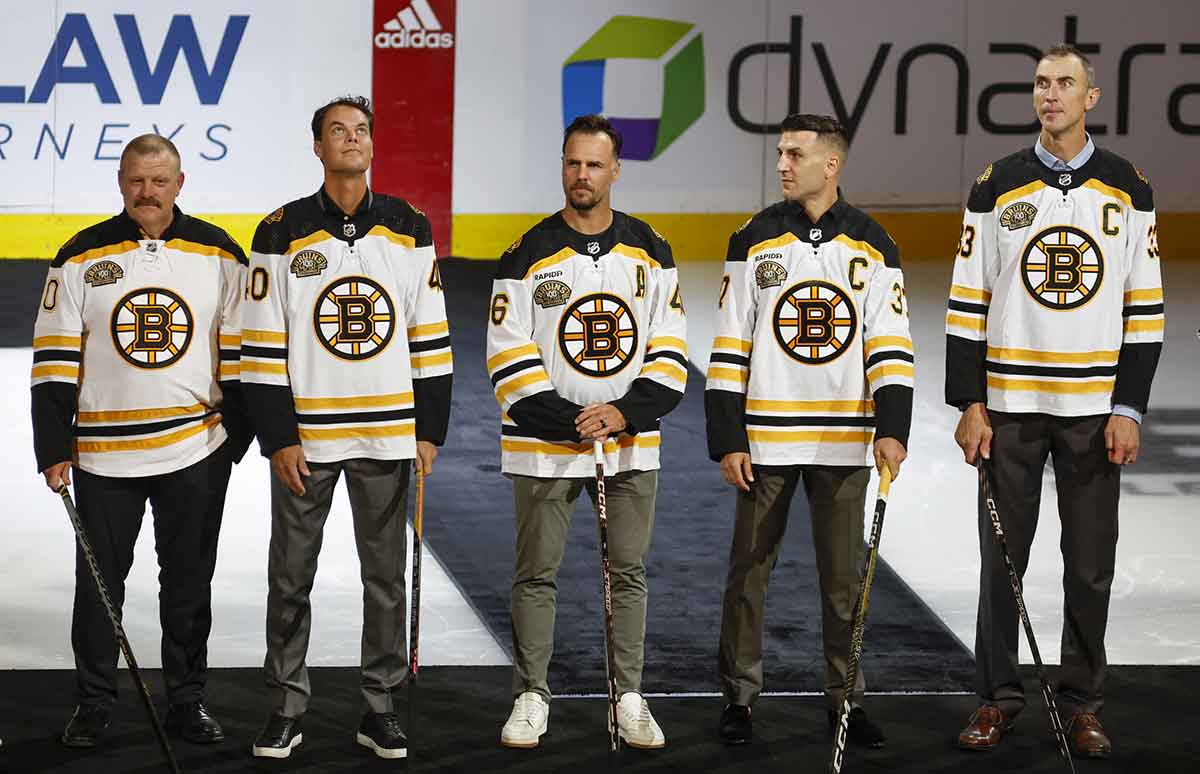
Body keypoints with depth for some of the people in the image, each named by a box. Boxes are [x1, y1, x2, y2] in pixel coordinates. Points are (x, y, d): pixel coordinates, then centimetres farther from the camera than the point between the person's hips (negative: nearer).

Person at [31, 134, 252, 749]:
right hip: (103, 454, 0)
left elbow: (238, 353, 5)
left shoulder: (219, 254, 2)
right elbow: (54, 362, -1)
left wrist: (236, 435, -1)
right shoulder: (81, 258, -1)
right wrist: (53, 450, -6)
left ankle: (188, 701, 20)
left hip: (196, 449, 1)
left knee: (189, 583, 9)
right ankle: (93, 705, 18)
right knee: (100, 582, 6)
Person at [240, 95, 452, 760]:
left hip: (387, 435, 1)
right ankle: (286, 710, 15)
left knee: (386, 575, 7)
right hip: (304, 436, -1)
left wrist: (430, 432, 2)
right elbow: (262, 349, -2)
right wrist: (278, 440, -7)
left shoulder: (410, 231, 5)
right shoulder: (282, 234, -1)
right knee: (291, 575, 4)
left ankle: (380, 710, 16)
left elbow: (431, 341, 7)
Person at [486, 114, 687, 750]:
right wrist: (567, 422, -14)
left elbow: (669, 352, 4)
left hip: (630, 442, 2)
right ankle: (531, 698, 13)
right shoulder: (529, 256, -3)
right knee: (536, 573, 2)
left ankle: (629, 699, 15)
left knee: (629, 572, 6)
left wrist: (625, 414, -10)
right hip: (545, 444, -2)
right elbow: (510, 358, -6)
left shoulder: (650, 252, 5)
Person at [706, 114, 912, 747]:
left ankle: (846, 700, 16)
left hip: (844, 441, 0)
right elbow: (729, 349, 1)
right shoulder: (754, 241, 2)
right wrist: (727, 441, -5)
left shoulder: (873, 246, 3)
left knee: (844, 575, 6)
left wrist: (892, 430, -13)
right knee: (749, 569, 4)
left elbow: (890, 347, 1)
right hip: (765, 438, 0)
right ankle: (739, 697, 14)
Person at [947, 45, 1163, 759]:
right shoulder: (997, 188, 4)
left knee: (1091, 565, 3)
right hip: (1011, 405, 0)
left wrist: (1128, 410, -3)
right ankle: (999, 699, 13)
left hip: (1095, 408, 0)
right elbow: (967, 304, 4)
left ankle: (1083, 704, 14)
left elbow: (1144, 310, 4)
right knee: (1002, 558, 3)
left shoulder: (1128, 190, 4)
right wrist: (969, 404, -2)